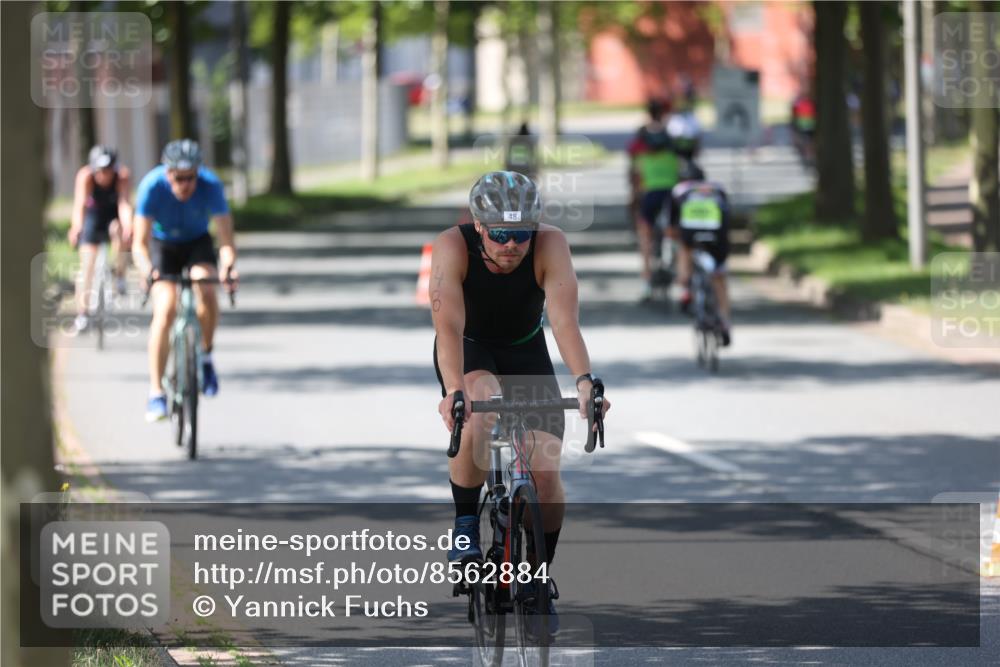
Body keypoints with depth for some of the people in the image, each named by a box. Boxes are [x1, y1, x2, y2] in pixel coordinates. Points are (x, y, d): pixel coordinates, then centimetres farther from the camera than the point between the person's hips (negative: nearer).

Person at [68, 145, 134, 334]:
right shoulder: (85, 176, -30)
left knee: (118, 230, -33)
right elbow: (79, 204, -43)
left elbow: (124, 204, -41)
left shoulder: (122, 176, -30)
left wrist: (128, 227, -60)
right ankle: (82, 315, -10)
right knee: (87, 264, -12)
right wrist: (76, 227, -62)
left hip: (114, 215, 1)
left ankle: (120, 275, -8)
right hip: (93, 215, -1)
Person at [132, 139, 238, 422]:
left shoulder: (210, 185, -29)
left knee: (207, 291, -29)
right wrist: (147, 269, -52)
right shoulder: (152, 186, -30)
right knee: (165, 311, -21)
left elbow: (226, 238, -30)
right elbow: (140, 244, -31)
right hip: (163, 246, -1)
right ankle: (156, 394, -17)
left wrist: (228, 265, -51)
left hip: (197, 243, 1)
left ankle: (205, 355, -3)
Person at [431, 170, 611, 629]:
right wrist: (453, 390, -56)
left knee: (546, 470, -12)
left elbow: (565, 320, -38)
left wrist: (583, 381, -54)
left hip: (525, 351, 2)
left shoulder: (550, 245, -28)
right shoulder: (453, 246, -30)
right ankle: (464, 526, -15)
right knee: (478, 414, -36)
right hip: (469, 350, -2)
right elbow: (449, 325, -40)